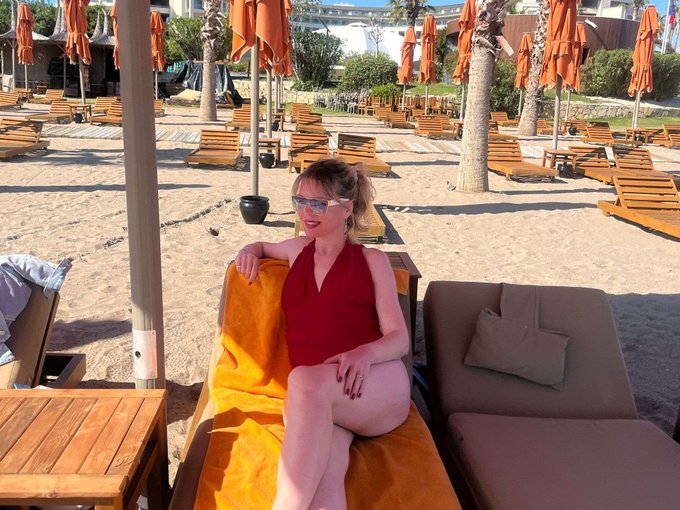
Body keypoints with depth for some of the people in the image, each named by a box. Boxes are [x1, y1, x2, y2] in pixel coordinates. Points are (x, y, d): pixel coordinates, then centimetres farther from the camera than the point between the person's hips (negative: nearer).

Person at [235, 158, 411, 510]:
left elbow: (399, 338, 5)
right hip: (317, 402, 2)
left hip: (379, 387, -2)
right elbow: (262, 247, 48)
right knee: (323, 476, -33)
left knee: (305, 380, -38)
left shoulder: (371, 260, 12)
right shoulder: (298, 250, 24)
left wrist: (365, 353, -19)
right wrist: (248, 252, 22)